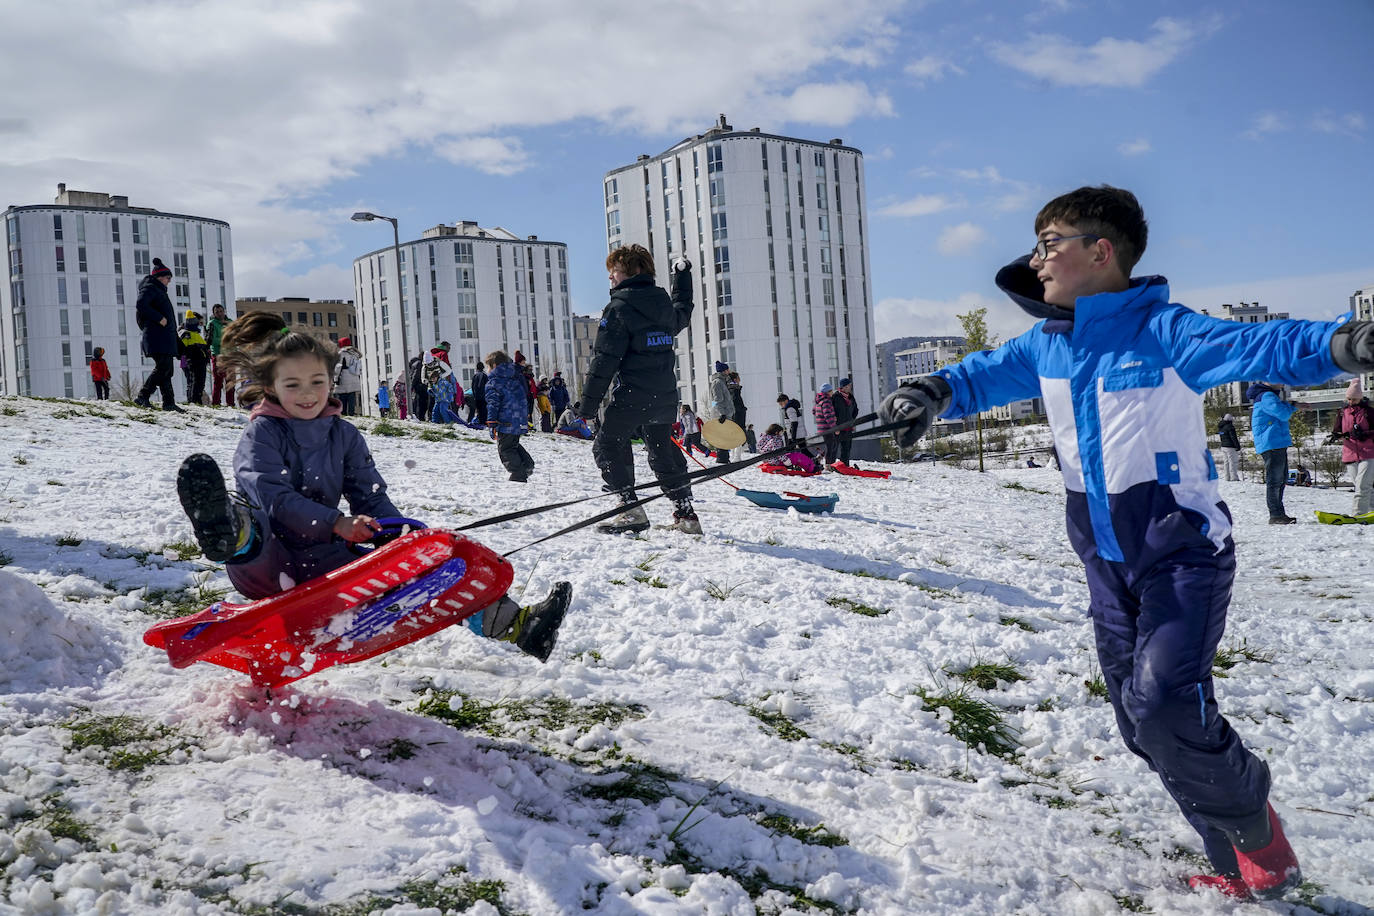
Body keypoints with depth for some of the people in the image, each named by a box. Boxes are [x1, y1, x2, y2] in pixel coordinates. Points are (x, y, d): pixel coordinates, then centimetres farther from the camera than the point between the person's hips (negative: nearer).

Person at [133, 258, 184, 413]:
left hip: (165, 337, 10)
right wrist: (159, 318, -20)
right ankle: (143, 396, -16)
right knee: (163, 367, -17)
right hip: (157, 337, -10)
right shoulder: (150, 288, -3)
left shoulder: (159, 290, 26)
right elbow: (141, 305, -21)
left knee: (166, 369, 7)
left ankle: (169, 403, 7)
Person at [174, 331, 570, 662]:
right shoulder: (262, 432, -2)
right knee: (248, 511, -35)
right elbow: (272, 495, -16)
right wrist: (336, 524, -27)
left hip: (325, 562, 4)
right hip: (265, 563, -3)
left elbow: (371, 497, 9)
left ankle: (512, 623, -24)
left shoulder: (345, 435, 11)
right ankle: (227, 532, -74)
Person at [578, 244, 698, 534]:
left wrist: (589, 402, -10)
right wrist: (683, 275, 51)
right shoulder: (663, 303, 11)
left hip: (633, 395, -7)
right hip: (665, 396, 8)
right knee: (663, 451, 18)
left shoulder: (619, 308, -11)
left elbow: (605, 359, -14)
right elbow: (682, 314, 38)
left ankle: (632, 511, -7)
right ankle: (686, 513, 17)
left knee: (607, 445, 3)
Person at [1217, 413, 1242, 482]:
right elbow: (1233, 438, -16)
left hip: (1223, 446, 8)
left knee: (1226, 462, 10)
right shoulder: (1230, 426, -14)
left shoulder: (1220, 427, 12)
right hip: (1230, 447, -8)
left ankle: (1227, 477, 12)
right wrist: (1238, 446, -12)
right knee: (1232, 462, -4)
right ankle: (1234, 477, -5)